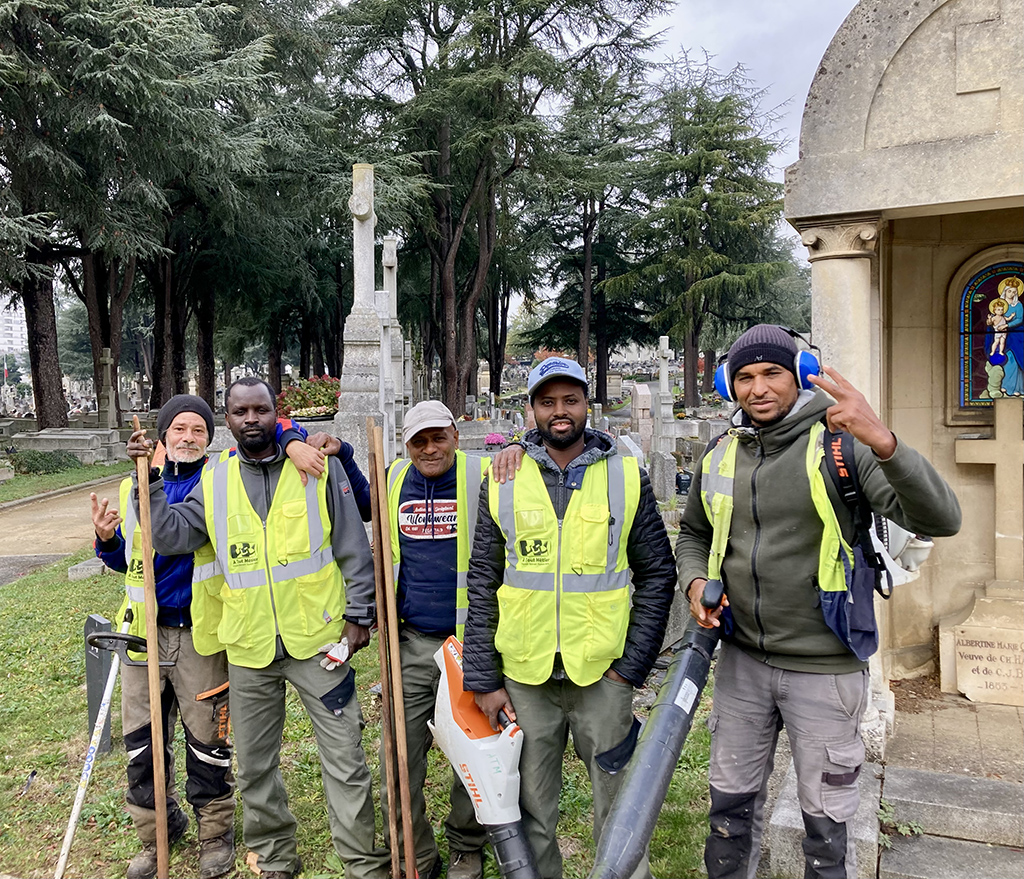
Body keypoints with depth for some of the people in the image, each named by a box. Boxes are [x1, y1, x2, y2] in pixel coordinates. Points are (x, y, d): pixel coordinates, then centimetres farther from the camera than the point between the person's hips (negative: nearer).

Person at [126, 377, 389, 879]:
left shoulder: (320, 467, -4)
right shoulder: (214, 481, 5)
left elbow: (353, 547, -2)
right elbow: (172, 536, 1)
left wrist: (360, 613, -4)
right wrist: (150, 480, -7)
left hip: (317, 638, -3)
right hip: (248, 648, 3)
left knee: (345, 760, 5)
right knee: (254, 765, 18)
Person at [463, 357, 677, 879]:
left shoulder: (627, 476, -1)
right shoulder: (502, 482, 1)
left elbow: (657, 574, 2)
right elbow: (482, 585, 3)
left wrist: (632, 664, -4)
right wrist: (483, 679, 0)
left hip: (603, 672, -1)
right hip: (523, 675, 1)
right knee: (530, 810, 15)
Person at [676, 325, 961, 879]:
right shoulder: (720, 454, 2)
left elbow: (939, 520, -24)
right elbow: (693, 535, 17)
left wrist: (883, 442, -40)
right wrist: (696, 581, -4)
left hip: (824, 669, -4)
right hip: (741, 661, 4)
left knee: (825, 821, 14)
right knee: (731, 804, 20)